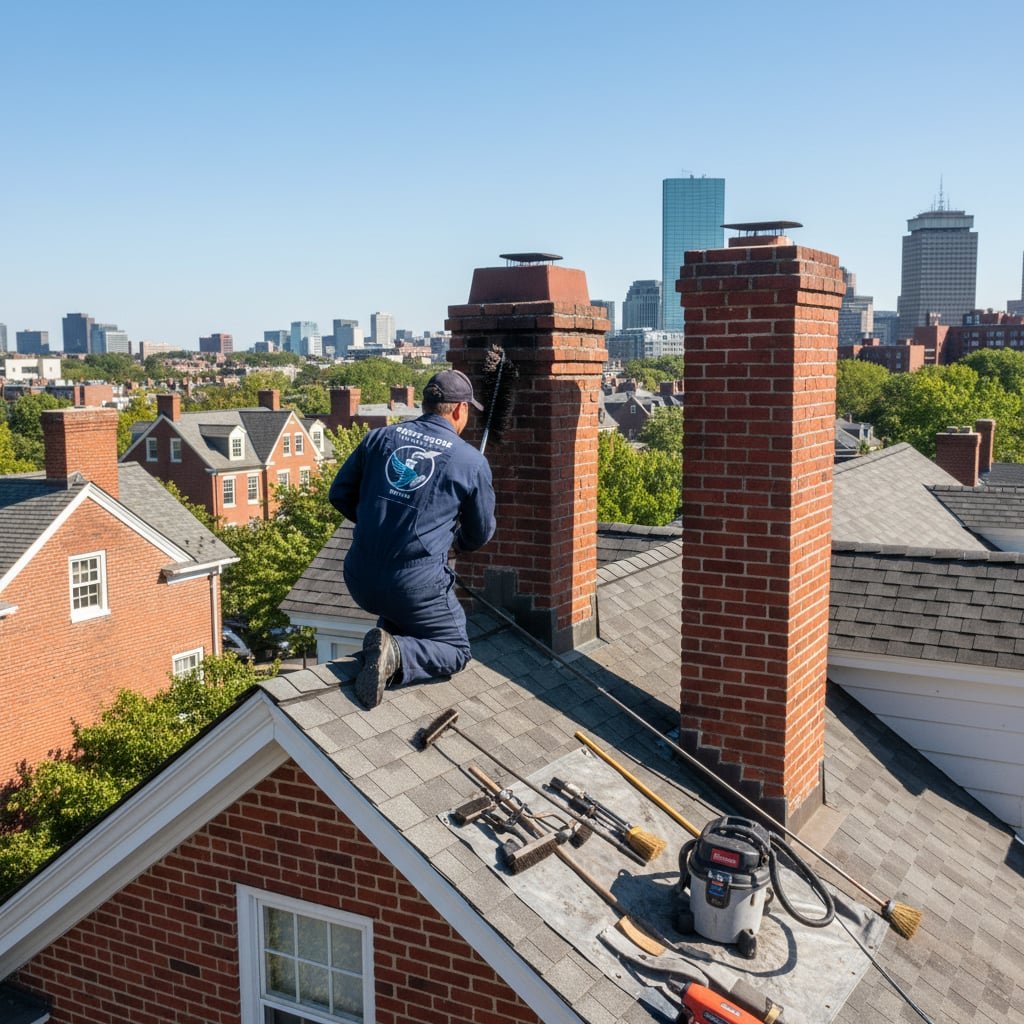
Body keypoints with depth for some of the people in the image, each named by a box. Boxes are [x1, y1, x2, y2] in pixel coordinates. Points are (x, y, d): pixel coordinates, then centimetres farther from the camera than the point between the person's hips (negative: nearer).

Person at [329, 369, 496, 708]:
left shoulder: (380, 437, 4)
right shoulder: (472, 462, -3)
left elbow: (340, 494, 11)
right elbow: (481, 534, 9)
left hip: (359, 581, 6)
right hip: (415, 587, -6)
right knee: (456, 651, 14)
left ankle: (387, 634, 12)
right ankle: (396, 655, -12)